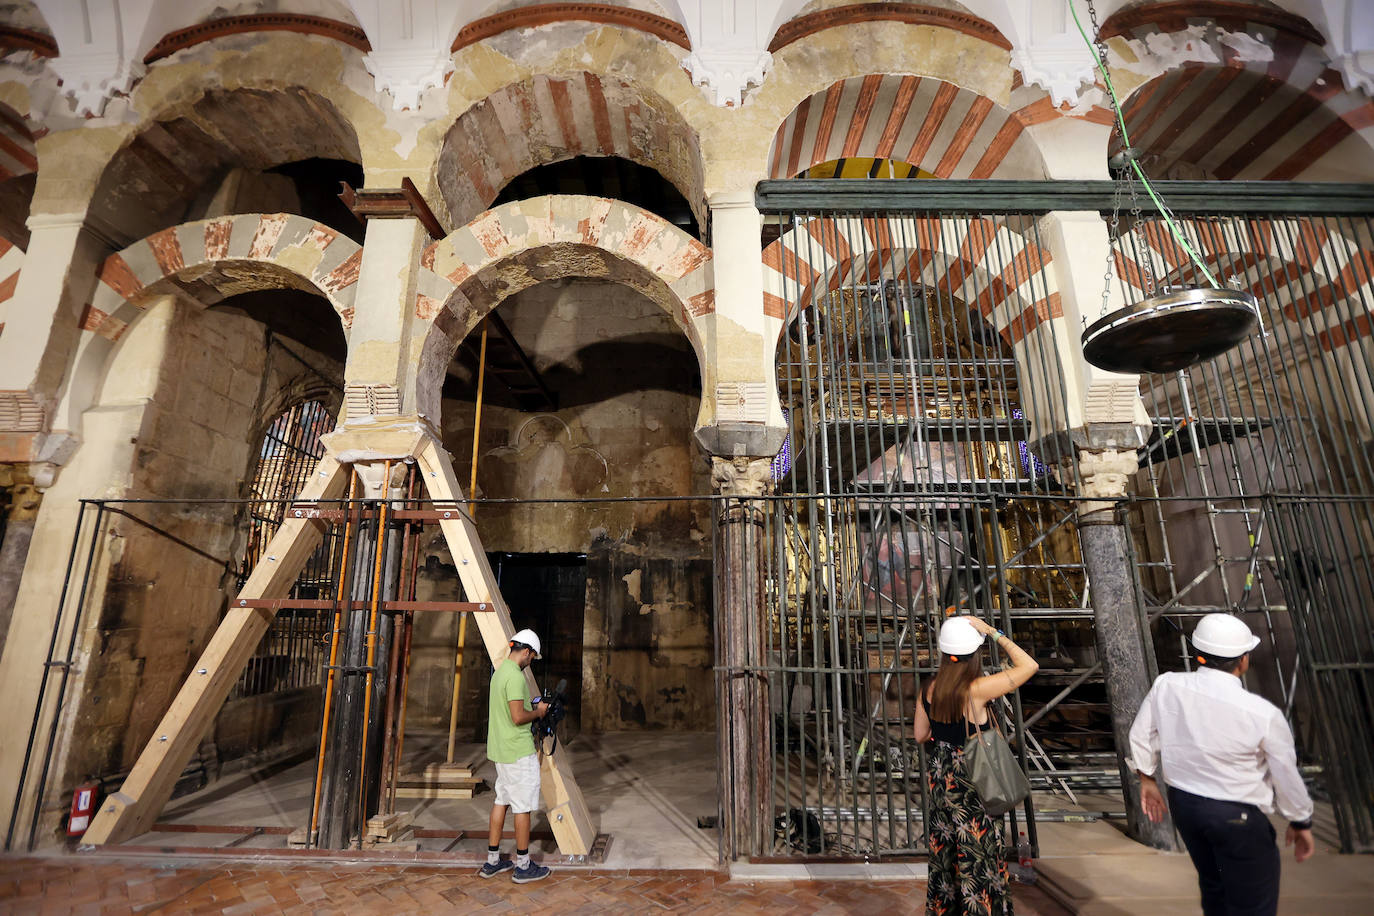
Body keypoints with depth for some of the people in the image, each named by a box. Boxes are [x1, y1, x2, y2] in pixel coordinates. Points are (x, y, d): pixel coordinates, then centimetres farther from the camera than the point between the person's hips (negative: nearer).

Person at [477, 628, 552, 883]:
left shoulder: (499, 671, 9)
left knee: (501, 801, 17)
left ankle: (492, 861, 27)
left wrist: (531, 707, 13)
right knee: (523, 807, 3)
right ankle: (523, 866, 14)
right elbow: (518, 717, -25)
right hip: (519, 752, -10)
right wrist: (538, 711, -8)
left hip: (501, 750, 10)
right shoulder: (516, 676, -22)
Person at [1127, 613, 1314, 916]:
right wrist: (1301, 822, 11)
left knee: (1213, 884, 27)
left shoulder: (1165, 687, -13)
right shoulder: (1263, 714, -22)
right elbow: (1287, 775, -8)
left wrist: (1147, 779, 16)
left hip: (1182, 803, 4)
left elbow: (1140, 737, -1)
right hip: (1237, 816, -4)